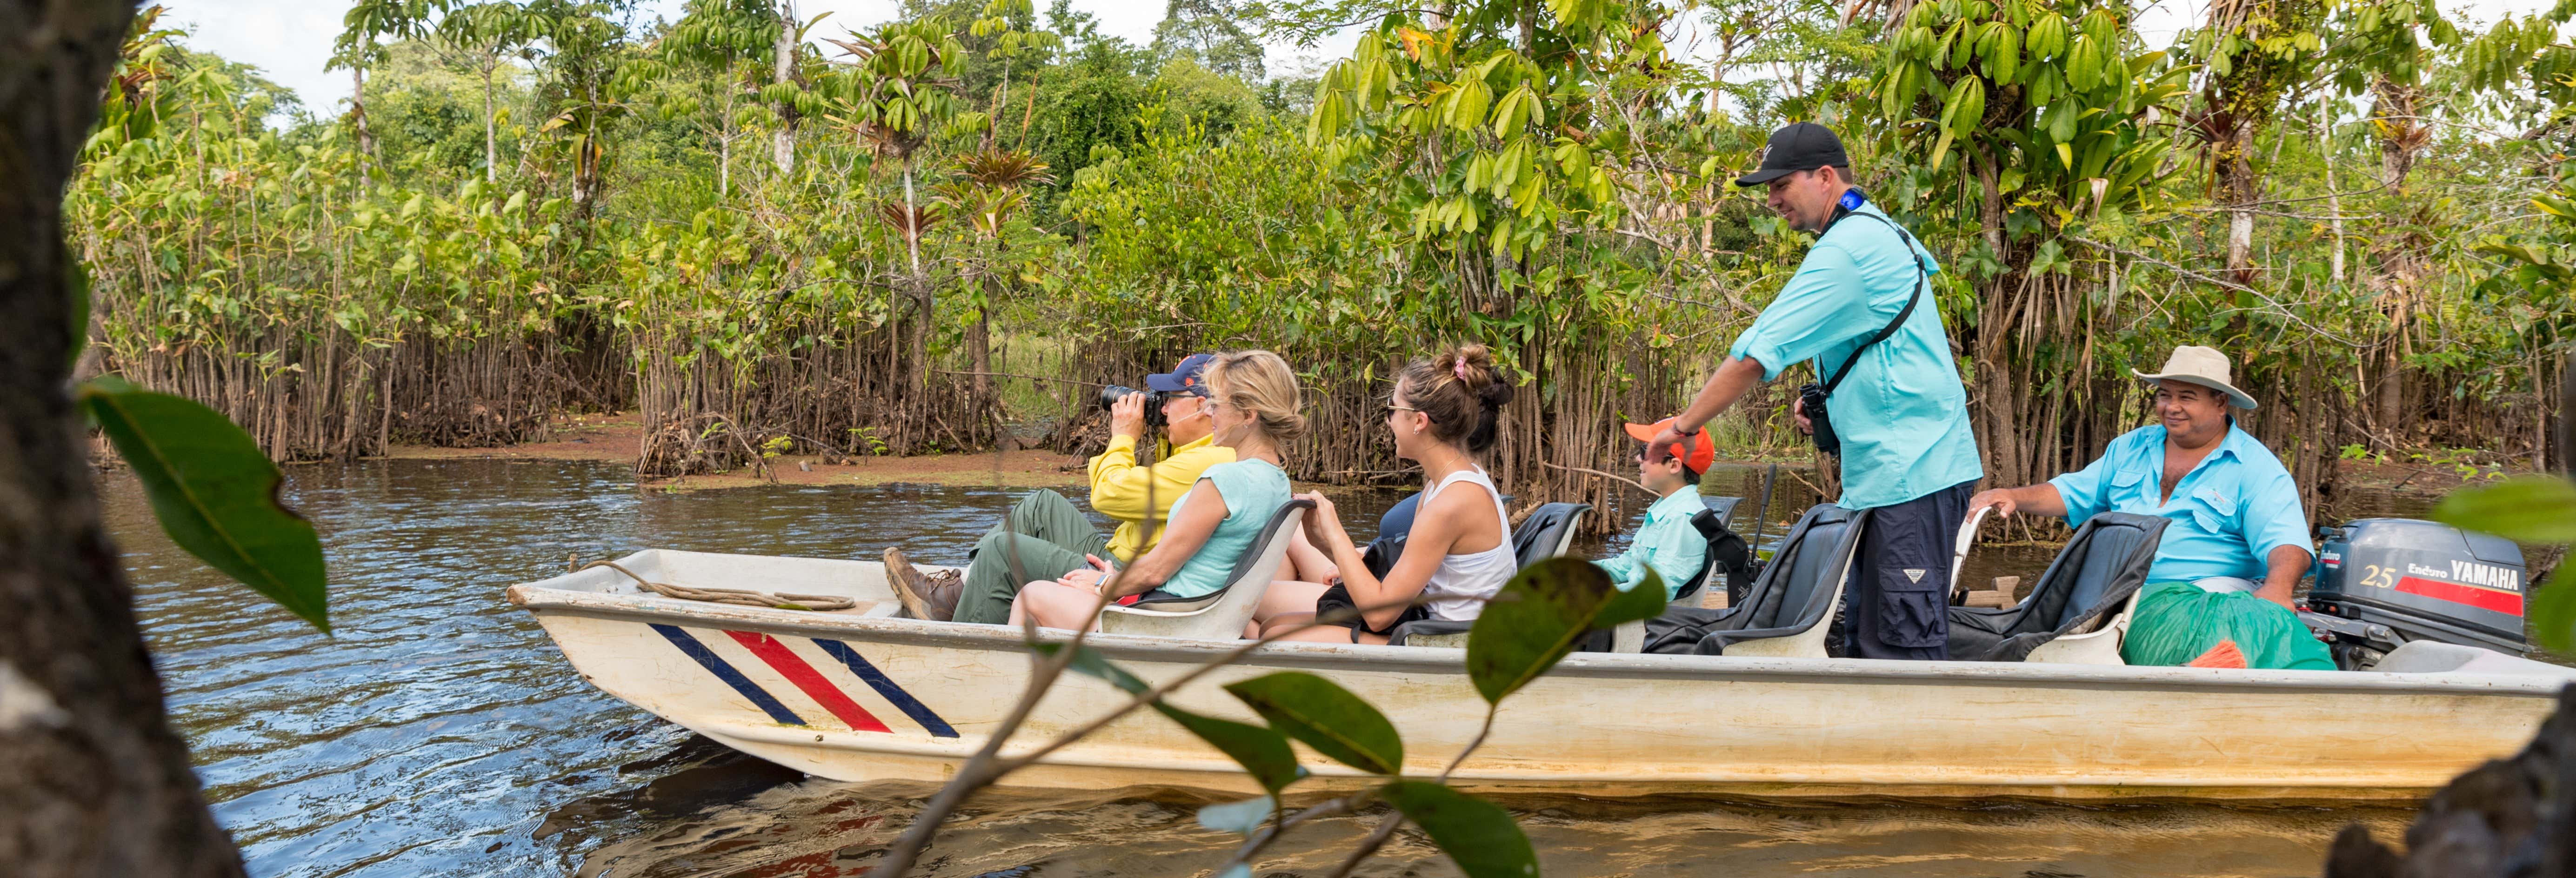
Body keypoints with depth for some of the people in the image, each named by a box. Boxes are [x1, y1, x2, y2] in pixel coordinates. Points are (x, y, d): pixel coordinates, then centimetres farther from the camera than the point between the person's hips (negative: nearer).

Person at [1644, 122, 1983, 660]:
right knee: (1864, 639, 10)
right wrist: (1823, 397, 11)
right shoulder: (1879, 233, 19)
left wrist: (1683, 426, -6)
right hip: (1896, 472, 11)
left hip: (1910, 475, -11)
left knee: (1903, 647, -10)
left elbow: (1757, 354, -15)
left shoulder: (1845, 249, -14)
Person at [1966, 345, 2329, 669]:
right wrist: (2014, 496, 3)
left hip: (2208, 593, -3)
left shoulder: (2256, 467, 4)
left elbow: (2287, 544, -8)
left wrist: (2277, 589, -31)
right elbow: (2074, 493, 23)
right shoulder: (2131, 448, 21)